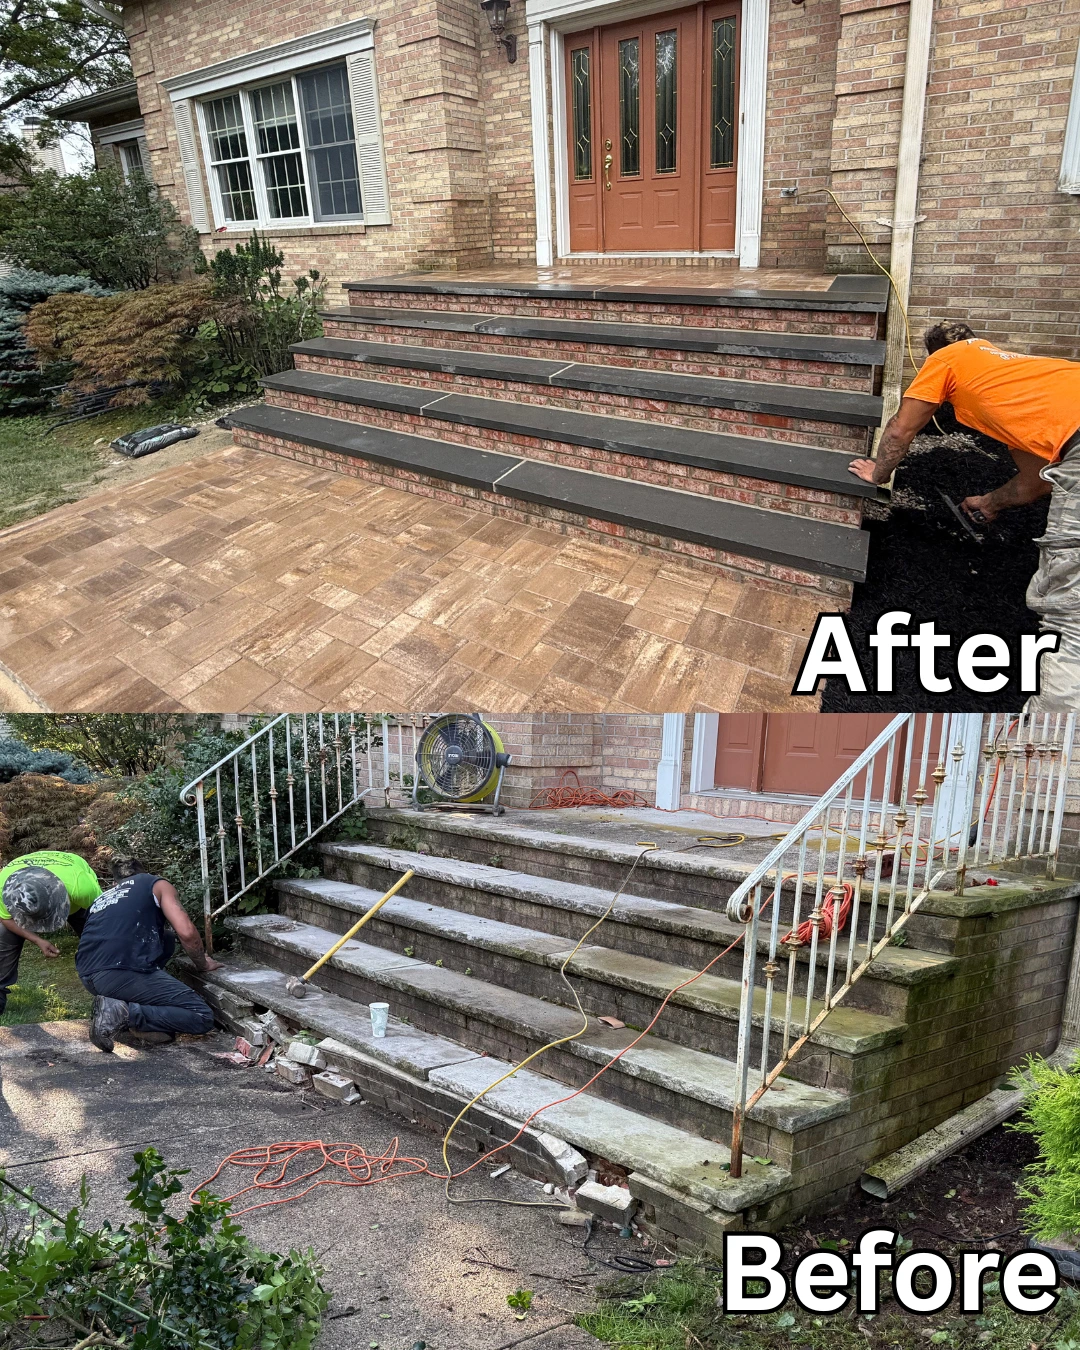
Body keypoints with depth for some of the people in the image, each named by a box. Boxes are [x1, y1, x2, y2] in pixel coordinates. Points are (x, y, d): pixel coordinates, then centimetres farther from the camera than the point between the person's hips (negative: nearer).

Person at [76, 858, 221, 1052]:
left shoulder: (103, 898, 30)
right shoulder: (156, 884, 13)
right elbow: (186, 932, -1)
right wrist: (203, 964, 17)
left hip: (88, 978, 7)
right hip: (122, 975, -7)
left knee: (164, 941, 30)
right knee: (202, 1017, 0)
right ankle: (124, 1013, -14)